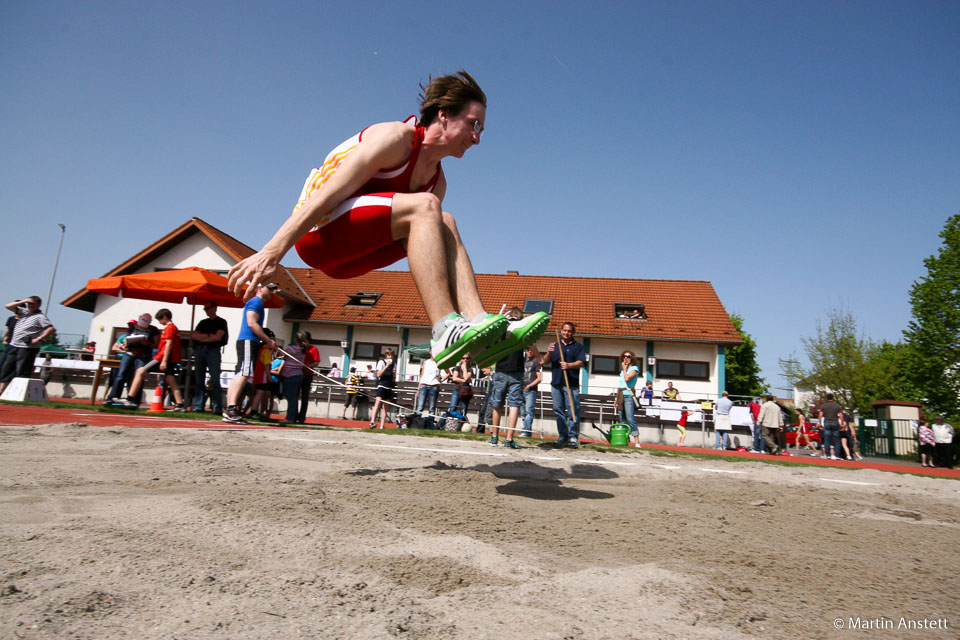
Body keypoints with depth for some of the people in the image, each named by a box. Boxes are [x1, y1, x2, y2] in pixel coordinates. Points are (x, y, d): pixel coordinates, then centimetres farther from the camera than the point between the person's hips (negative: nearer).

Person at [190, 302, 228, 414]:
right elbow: (194, 335, 10)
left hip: (213, 351, -5)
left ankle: (217, 407, -12)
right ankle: (198, 406, 6)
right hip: (199, 350, 5)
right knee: (199, 380, 3)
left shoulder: (221, 322, 7)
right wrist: (208, 335, -4)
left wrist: (201, 338, 1)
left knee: (215, 380, -10)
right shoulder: (203, 322, 23)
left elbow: (218, 337, -6)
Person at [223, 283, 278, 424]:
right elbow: (252, 323, -15)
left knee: (240, 375, 6)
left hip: (249, 342, 10)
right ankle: (231, 408, -27)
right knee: (245, 374, -19)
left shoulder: (258, 303, 26)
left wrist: (269, 342, 17)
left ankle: (228, 411, 5)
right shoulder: (256, 301, -4)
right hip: (247, 341, -10)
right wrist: (269, 341, -13)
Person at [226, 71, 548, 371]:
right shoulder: (396, 137, -11)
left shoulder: (437, 179, 13)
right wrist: (273, 251, -26)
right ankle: (446, 332, -37)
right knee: (422, 206, -25)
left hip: (349, 253, 8)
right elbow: (329, 194, -19)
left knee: (445, 224, -5)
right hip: (316, 233, -8)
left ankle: (479, 321, -24)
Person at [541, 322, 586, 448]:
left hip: (571, 384, -3)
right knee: (558, 410, 5)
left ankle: (573, 436, -1)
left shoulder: (577, 346, 8)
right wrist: (549, 352, -9)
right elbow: (544, 362, 11)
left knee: (573, 410, -7)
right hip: (556, 383, 4)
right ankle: (562, 435, 13)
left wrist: (569, 365, -23)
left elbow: (581, 363, -5)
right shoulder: (555, 346, 18)